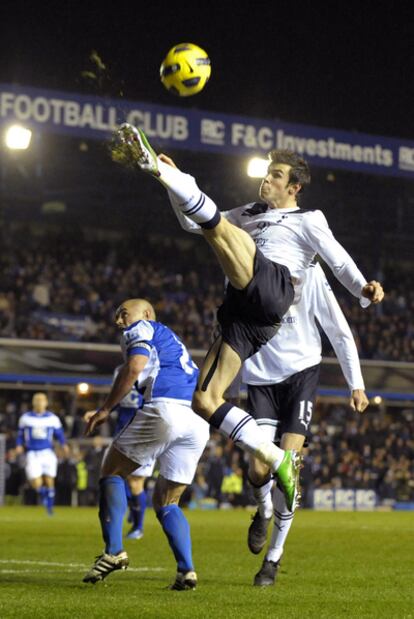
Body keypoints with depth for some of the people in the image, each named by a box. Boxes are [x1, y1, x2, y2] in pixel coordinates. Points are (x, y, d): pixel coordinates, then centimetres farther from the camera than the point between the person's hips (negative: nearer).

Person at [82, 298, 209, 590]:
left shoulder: (141, 330, 13)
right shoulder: (173, 342, 37)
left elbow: (134, 368, -6)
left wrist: (105, 410, 1)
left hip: (166, 408, -7)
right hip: (200, 424, 7)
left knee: (112, 472, 10)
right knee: (166, 501, 16)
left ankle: (114, 551, -5)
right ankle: (186, 570, -4)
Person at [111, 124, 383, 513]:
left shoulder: (308, 220, 16)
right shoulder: (248, 214, 34)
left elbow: (340, 261, 8)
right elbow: (190, 223, 35)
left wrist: (363, 289, -11)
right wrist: (177, 180, 22)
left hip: (272, 289, -7)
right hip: (242, 314, 7)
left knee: (214, 222, -25)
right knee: (204, 401, -4)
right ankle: (279, 462, -2)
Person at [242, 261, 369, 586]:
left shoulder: (309, 272, -9)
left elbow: (339, 331, -3)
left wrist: (356, 385, -3)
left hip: (301, 373, -2)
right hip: (261, 376, 2)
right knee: (258, 468, -10)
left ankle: (274, 557, 3)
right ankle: (264, 511, 28)